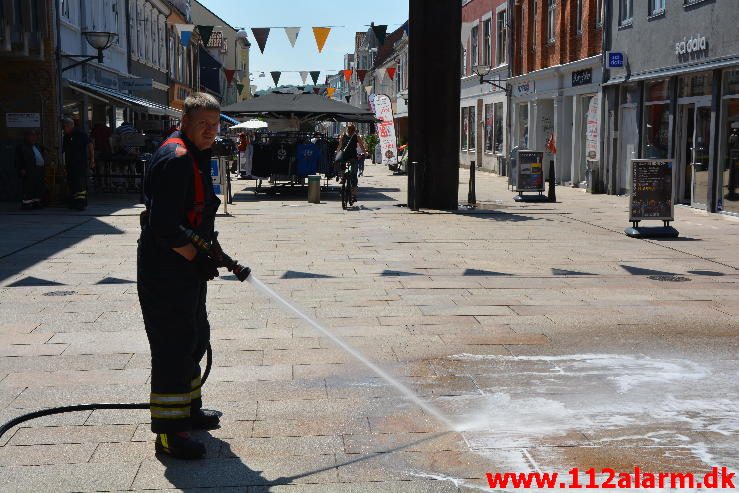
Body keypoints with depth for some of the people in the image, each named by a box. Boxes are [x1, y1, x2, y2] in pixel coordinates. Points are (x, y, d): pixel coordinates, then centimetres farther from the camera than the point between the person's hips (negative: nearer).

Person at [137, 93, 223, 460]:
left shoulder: (193, 156, 14)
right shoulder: (175, 159, -20)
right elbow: (164, 227, -27)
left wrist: (207, 254, 12)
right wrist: (199, 260, -18)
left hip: (188, 268, 11)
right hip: (166, 273, -11)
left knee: (195, 338, 21)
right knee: (173, 347, -6)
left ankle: (188, 410, 38)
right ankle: (168, 432, 3)